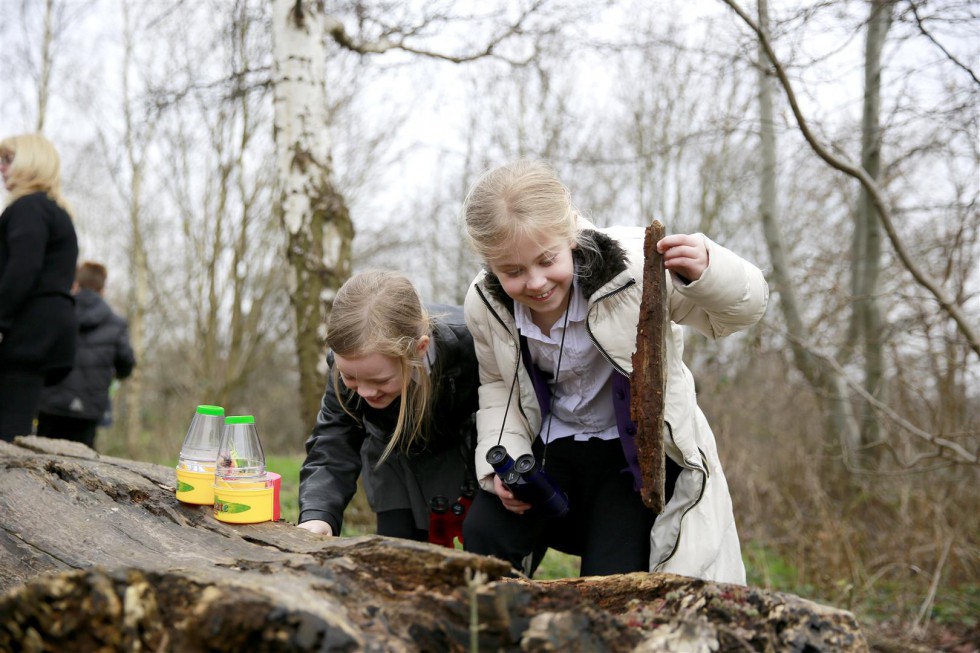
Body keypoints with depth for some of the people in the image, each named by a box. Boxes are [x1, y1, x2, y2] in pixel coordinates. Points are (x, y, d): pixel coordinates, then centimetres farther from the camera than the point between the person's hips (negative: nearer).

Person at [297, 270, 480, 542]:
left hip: (465, 452, -1)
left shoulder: (466, 344, -39)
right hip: (397, 460, 2)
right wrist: (316, 515, -48)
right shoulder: (348, 361, -31)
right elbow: (332, 449, -30)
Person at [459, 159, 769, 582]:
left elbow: (740, 312, -16)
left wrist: (706, 273, -40)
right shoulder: (485, 307, -12)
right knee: (484, 539, -14)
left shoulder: (632, 265, -27)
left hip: (634, 449, -3)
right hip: (549, 447, 4)